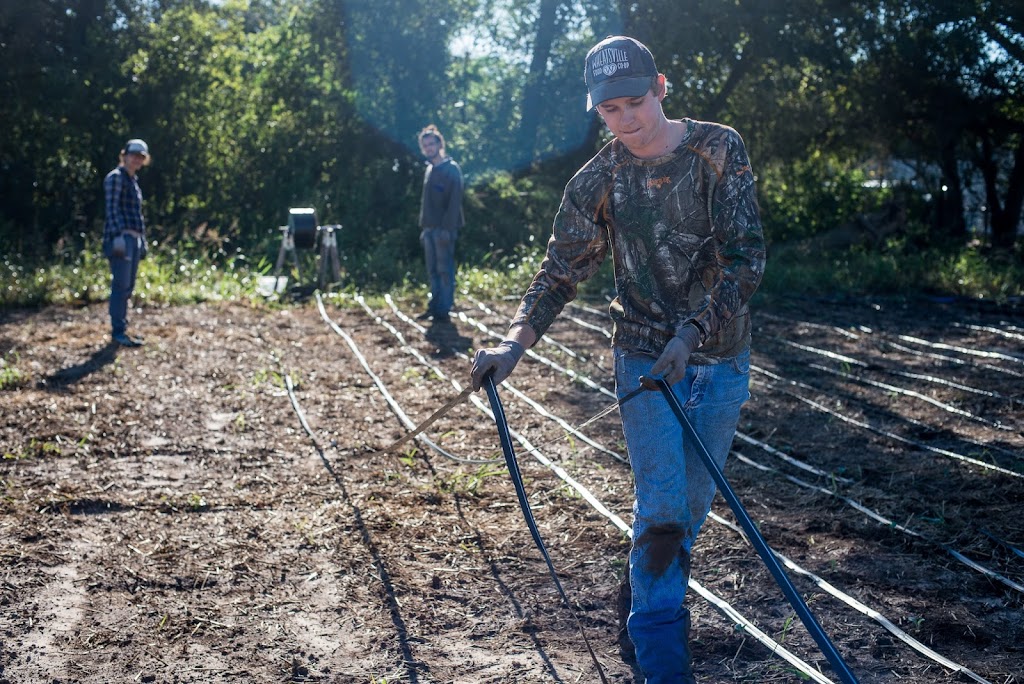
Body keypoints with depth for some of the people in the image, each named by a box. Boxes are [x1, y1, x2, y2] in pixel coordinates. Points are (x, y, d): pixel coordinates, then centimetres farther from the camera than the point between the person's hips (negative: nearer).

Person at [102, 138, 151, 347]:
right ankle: (118, 331, -7)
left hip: (134, 238, 9)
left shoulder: (133, 180, 21)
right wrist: (120, 234, -23)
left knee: (128, 286, 10)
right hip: (120, 237, -9)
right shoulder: (115, 177, -5)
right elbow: (112, 209, -14)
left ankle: (121, 329, 15)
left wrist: (142, 240, 20)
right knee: (121, 284, -10)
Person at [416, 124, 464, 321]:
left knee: (444, 269, -6)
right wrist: (423, 227, 17)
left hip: (444, 229, -8)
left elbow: (454, 201, -15)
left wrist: (448, 227, -21)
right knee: (432, 271, 9)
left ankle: (443, 310, -5)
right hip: (430, 229, 8)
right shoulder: (429, 170, 18)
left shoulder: (451, 168, -7)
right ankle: (434, 306, 14)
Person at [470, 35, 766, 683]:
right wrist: (515, 341, -12)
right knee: (662, 506, -9)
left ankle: (653, 601, 34)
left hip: (723, 356, 1)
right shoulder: (596, 181, -3)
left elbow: (746, 254, -12)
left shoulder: (719, 149, -7)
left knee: (694, 501, 11)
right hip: (646, 357, -1)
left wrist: (692, 332, -21)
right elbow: (561, 272, 2)